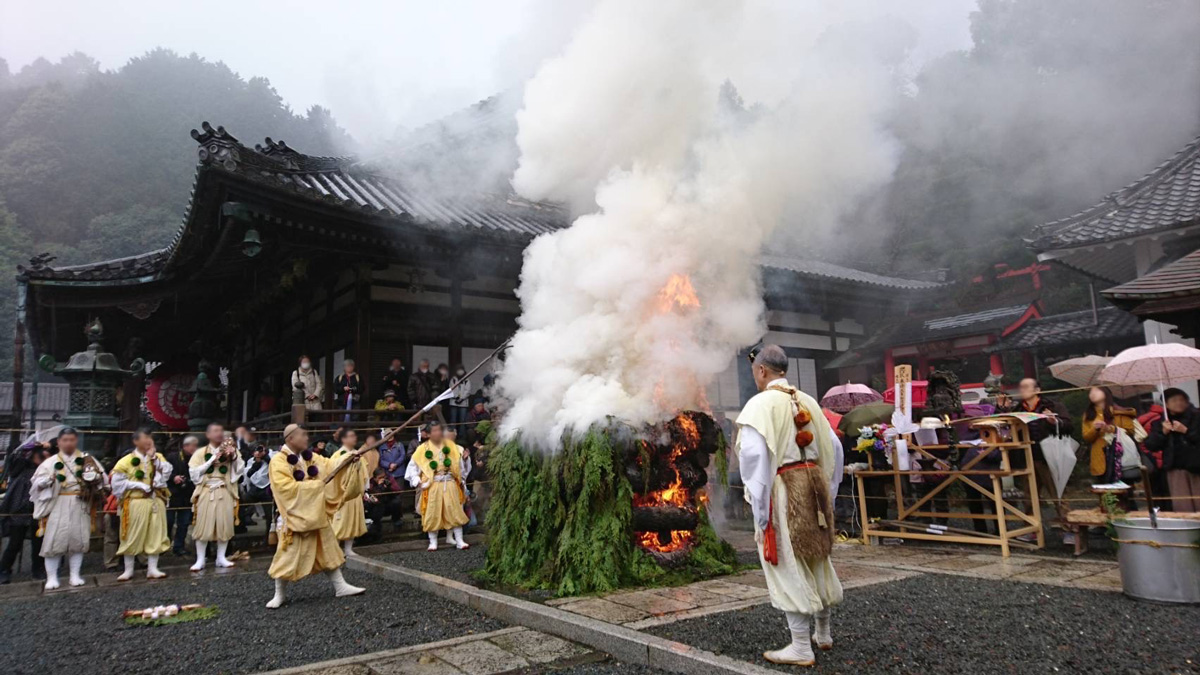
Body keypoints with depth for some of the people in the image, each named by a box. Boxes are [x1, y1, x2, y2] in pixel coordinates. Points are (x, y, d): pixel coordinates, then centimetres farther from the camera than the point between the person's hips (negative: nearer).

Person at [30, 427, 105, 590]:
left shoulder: (86, 459, 7)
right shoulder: (51, 462, 5)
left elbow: (101, 478, 6)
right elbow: (36, 483, 2)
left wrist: (93, 476, -14)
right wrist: (49, 479, -17)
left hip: (80, 506, 1)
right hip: (57, 506, -1)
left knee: (78, 539, 4)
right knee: (54, 540, -4)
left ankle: (75, 575, 13)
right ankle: (51, 577, 5)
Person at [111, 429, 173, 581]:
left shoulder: (158, 457, 11)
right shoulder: (127, 461, -1)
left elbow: (167, 474, -5)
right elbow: (117, 483, -4)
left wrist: (154, 458, -9)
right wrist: (138, 485, -14)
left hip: (156, 502, 3)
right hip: (136, 503, -3)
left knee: (155, 535, 4)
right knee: (133, 536, 2)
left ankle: (152, 569, 10)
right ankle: (128, 570, 14)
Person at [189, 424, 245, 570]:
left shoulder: (230, 451, 8)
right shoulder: (201, 453, 3)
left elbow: (240, 470, 2)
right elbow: (194, 473, -8)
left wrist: (234, 457, -13)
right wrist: (212, 460, -12)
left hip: (225, 492, 2)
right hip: (206, 492, -2)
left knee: (224, 525, 4)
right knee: (203, 526, -3)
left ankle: (221, 558, 14)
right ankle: (200, 560, 6)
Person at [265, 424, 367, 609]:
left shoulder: (309, 456, 6)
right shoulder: (278, 460, -15)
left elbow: (330, 465, 4)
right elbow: (285, 486, -24)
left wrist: (349, 461, -13)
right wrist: (315, 485, -21)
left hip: (316, 513, 7)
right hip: (295, 515, -7)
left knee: (327, 550, 12)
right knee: (289, 555, -1)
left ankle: (340, 586, 19)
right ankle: (278, 596, 16)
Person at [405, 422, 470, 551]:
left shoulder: (450, 445, 3)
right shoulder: (423, 449, -3)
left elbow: (459, 465, 11)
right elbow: (412, 466, 2)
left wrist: (461, 481, 11)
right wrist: (417, 482, -7)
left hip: (450, 484, 1)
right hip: (433, 486, -1)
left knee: (455, 512, 1)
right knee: (433, 514, 4)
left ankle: (459, 540, 6)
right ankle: (433, 542, 15)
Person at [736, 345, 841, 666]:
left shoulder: (761, 404, -13)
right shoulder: (808, 401, 9)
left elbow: (754, 455, -20)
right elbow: (828, 448, 12)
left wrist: (758, 504, -15)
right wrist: (821, 488, 18)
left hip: (782, 489, -7)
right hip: (813, 483, 7)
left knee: (790, 567, 3)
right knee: (817, 559, 20)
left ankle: (801, 648, 11)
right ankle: (823, 633, 35)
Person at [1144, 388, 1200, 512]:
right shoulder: (1159, 423, 10)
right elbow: (1151, 446, 3)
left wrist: (1186, 431, -12)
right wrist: (1163, 432, -8)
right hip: (1175, 468, 1)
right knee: (1181, 507, -2)